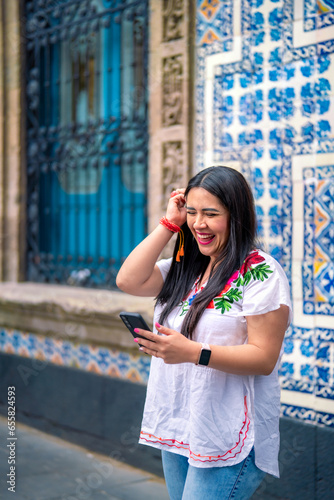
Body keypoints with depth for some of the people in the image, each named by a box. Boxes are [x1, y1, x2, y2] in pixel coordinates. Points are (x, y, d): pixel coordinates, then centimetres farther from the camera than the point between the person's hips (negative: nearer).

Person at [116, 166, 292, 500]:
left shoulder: (262, 273, -13)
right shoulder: (184, 267, 10)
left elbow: (264, 358, -17)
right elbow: (128, 281, -4)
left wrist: (193, 352, -29)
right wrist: (169, 224, -3)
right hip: (175, 428, 7)